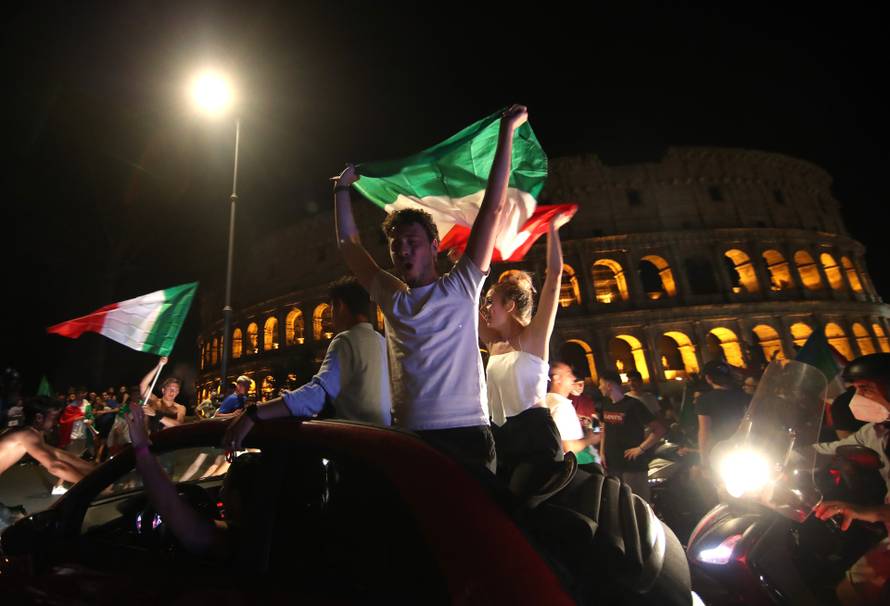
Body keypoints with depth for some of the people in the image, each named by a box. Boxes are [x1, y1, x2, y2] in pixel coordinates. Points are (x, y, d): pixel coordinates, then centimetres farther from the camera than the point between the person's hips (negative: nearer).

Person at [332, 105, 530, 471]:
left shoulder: (461, 287, 3)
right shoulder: (390, 297, 14)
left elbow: (494, 210, 0)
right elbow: (348, 245, 22)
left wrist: (507, 131, 3)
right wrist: (342, 189, 27)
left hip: (465, 433, -3)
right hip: (407, 438, 4)